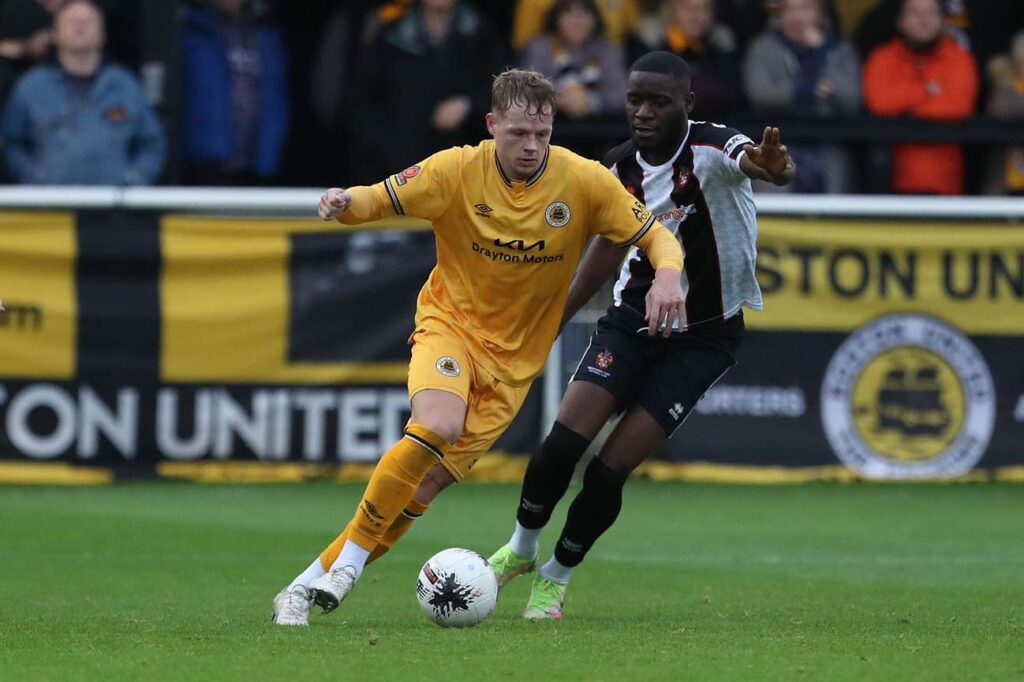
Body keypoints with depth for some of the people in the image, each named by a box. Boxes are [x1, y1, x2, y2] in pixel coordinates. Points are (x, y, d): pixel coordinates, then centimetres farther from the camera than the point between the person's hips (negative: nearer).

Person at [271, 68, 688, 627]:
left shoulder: (584, 182, -10)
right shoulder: (456, 171, -12)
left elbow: (655, 236, -3)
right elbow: (376, 202, -6)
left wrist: (668, 273, -25)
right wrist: (344, 203, -30)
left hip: (515, 357, 2)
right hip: (450, 323, -2)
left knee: (431, 480, -8)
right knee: (437, 426, -33)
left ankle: (310, 586, 1)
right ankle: (350, 556, -18)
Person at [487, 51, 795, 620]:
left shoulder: (712, 149, -21)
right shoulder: (621, 167, -4)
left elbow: (751, 160, -45)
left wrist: (772, 167, -70)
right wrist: (554, 319, 19)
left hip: (702, 338, -4)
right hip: (632, 319, 4)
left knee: (611, 469, -11)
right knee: (565, 440, -13)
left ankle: (556, 578, 13)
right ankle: (519, 551, 13)